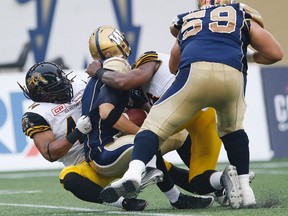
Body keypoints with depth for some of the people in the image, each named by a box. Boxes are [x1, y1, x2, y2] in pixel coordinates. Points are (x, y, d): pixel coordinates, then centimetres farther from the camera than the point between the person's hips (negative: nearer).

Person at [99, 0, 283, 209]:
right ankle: (244, 188, 24)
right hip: (233, 75, 1)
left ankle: (134, 173, -23)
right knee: (232, 128, 28)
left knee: (156, 123, 2)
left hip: (195, 71, -1)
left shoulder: (187, 20, 36)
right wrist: (251, 57, 45)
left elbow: (173, 65, 43)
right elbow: (275, 54, 25)